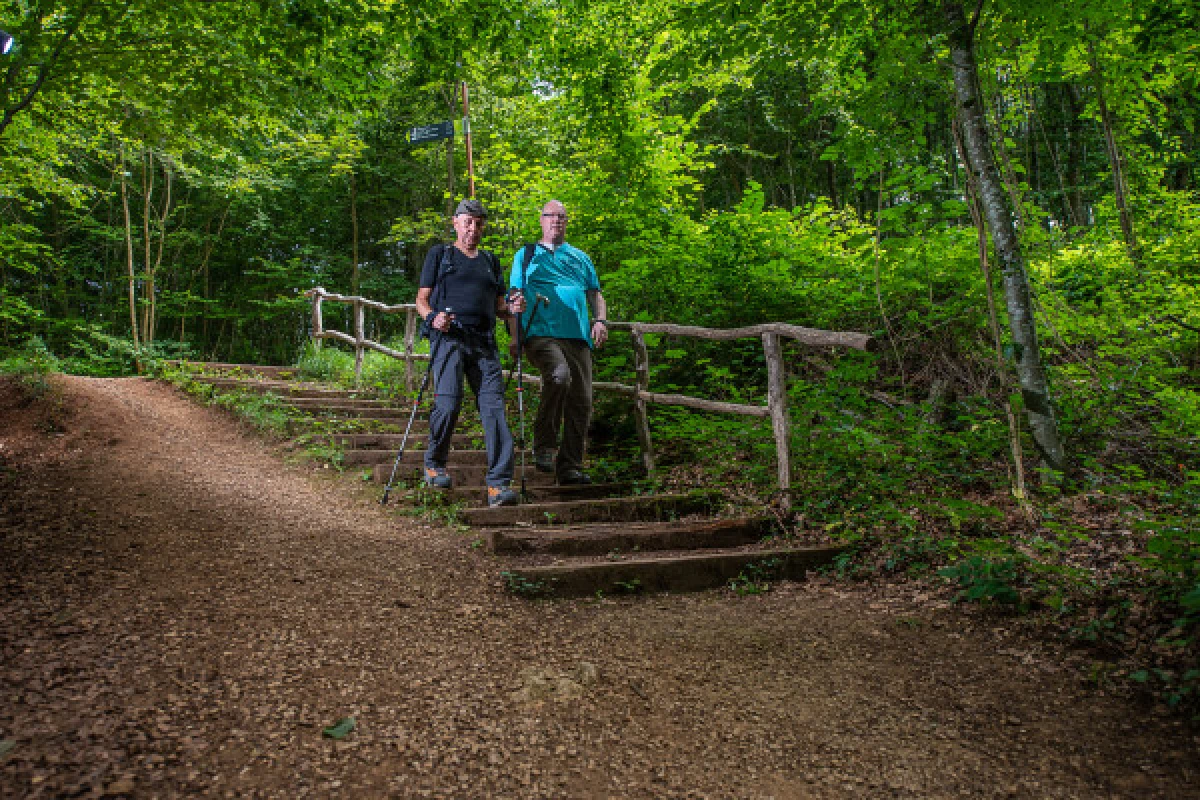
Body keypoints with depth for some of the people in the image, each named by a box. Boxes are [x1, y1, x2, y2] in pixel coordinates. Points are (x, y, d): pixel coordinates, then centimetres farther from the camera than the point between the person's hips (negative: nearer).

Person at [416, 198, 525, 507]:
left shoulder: (490, 261, 27)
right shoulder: (439, 254, 16)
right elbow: (422, 299, 11)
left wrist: (512, 308, 2)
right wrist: (433, 317, -11)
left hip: (484, 342, 3)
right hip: (449, 336, -3)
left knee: (494, 406, -10)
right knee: (448, 404, -14)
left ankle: (498, 484, -12)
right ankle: (434, 464, 12)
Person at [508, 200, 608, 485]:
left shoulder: (580, 257, 26)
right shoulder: (526, 255, 19)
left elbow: (595, 293, 24)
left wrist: (600, 320, 4)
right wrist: (514, 337, -4)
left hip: (577, 336, 4)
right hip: (540, 333, -4)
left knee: (581, 403, -2)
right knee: (559, 375, -33)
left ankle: (570, 467, 8)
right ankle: (544, 446, -19)